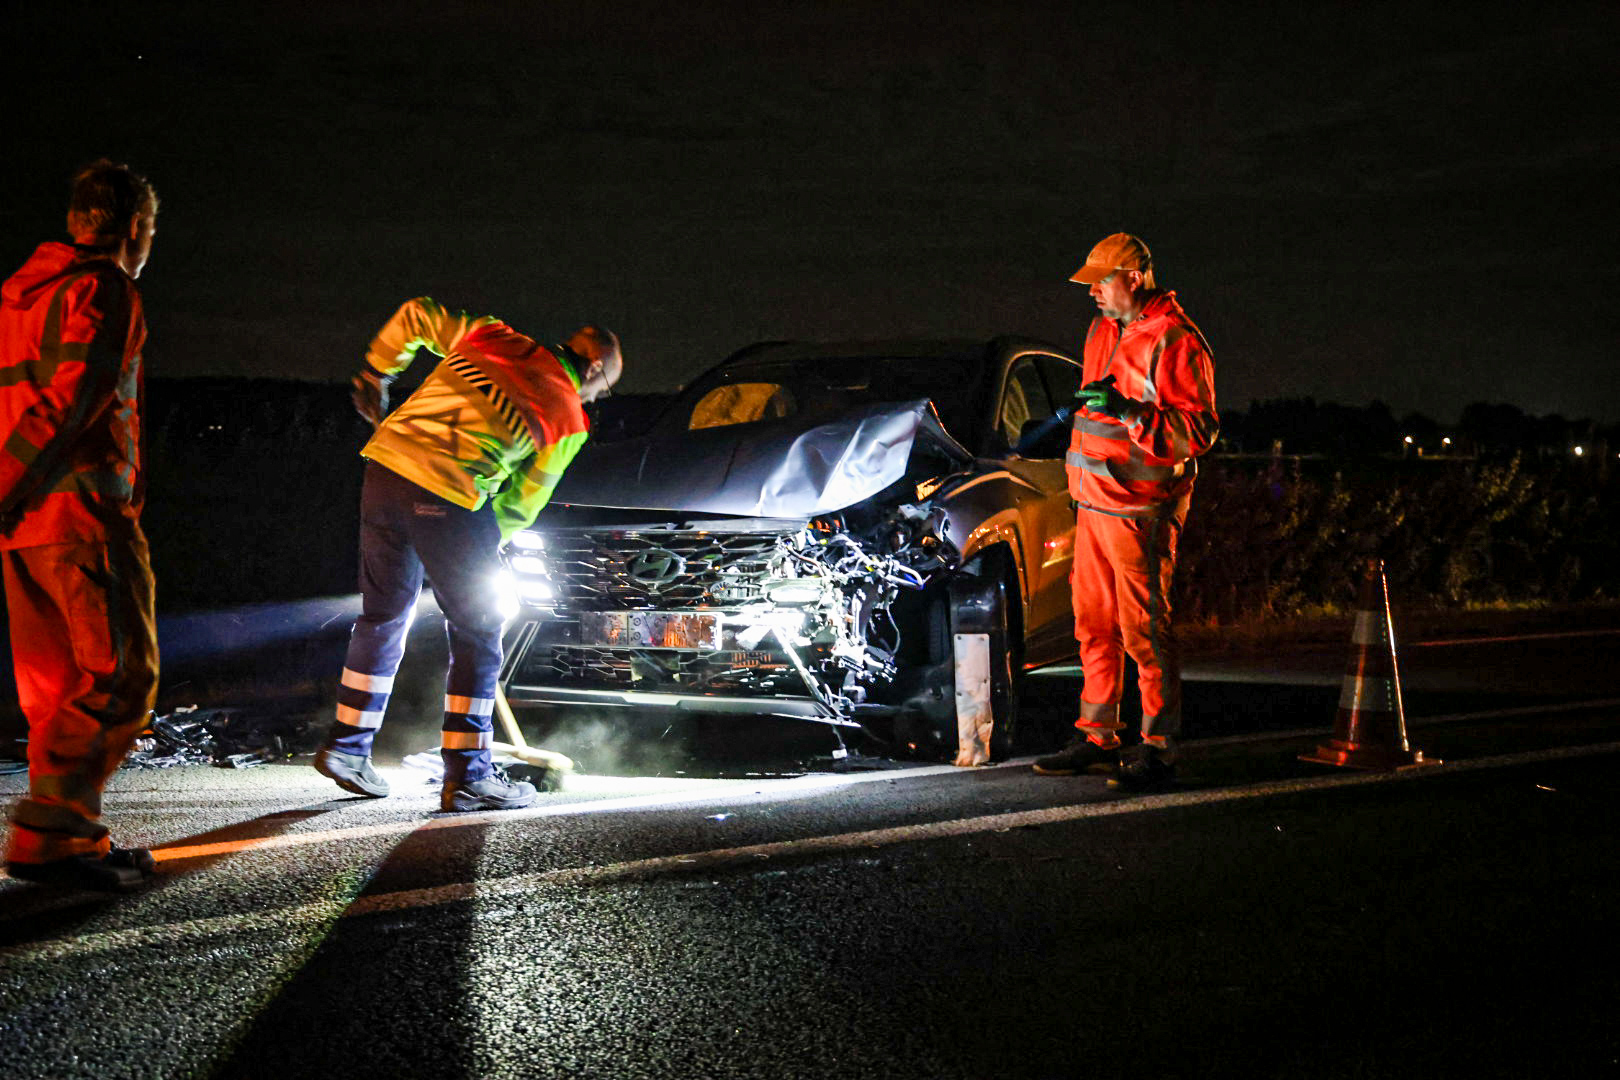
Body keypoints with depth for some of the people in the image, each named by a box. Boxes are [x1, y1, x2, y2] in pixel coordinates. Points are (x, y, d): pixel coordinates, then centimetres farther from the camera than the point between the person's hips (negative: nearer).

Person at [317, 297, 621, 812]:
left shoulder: (490, 336, 17)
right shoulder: (568, 420, 5)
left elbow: (416, 315, 25)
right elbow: (522, 505, 11)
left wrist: (374, 374, 37)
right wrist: (486, 543, 26)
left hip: (385, 464, 6)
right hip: (447, 499, -6)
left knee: (383, 616, 21)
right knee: (478, 634, 7)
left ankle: (346, 747, 30)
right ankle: (467, 775, 7)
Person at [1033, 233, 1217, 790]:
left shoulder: (1175, 342, -13)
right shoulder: (1103, 329, 15)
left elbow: (1199, 429, -18)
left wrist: (1128, 412, -26)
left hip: (1140, 509, -9)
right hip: (1094, 501, 9)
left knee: (1144, 629, -7)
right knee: (1094, 625, 12)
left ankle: (1158, 749, -1)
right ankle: (1097, 738, 22)